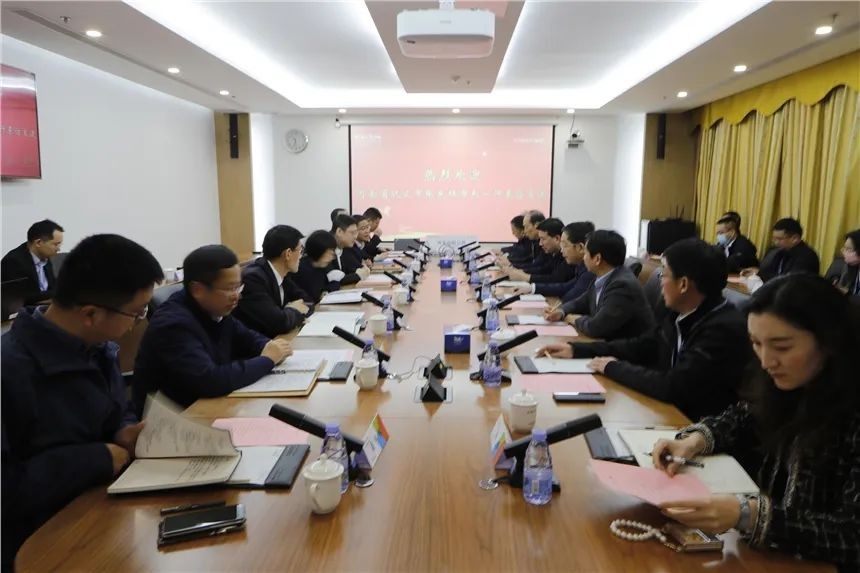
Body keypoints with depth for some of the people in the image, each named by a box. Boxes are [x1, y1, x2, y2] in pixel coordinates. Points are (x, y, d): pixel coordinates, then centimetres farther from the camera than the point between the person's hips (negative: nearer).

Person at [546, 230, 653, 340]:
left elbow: (594, 327, -26)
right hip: (608, 341, 7)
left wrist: (575, 319, -8)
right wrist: (561, 312, -3)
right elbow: (582, 302, 15)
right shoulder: (604, 277, 0)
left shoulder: (623, 285, -24)